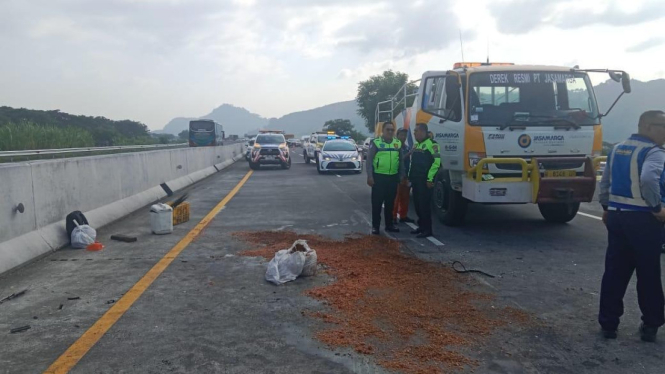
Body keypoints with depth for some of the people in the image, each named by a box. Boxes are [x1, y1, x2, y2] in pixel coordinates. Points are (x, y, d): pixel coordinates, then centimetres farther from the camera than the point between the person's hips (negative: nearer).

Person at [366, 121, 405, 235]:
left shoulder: (398, 143, 8)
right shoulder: (375, 142, -5)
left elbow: (401, 160, 13)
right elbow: (369, 160, -7)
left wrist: (402, 175, 9)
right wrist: (370, 176, -13)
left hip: (393, 177, 4)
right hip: (379, 177, -4)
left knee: (390, 202, 13)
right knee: (377, 202, 0)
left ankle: (389, 224, 23)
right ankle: (375, 226, 7)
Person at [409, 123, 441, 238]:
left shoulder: (431, 144, -11)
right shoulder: (416, 145, 18)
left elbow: (436, 162, -17)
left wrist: (430, 179, -19)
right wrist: (410, 177, 18)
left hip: (425, 181, -9)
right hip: (415, 180, 9)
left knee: (424, 205, -7)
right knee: (417, 204, 12)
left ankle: (427, 229, 0)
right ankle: (421, 226, 22)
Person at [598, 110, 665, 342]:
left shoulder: (617, 149, 13)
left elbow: (605, 182, 19)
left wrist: (606, 208, 27)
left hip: (616, 215, 7)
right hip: (642, 219, -7)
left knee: (614, 271, 11)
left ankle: (608, 323, 16)